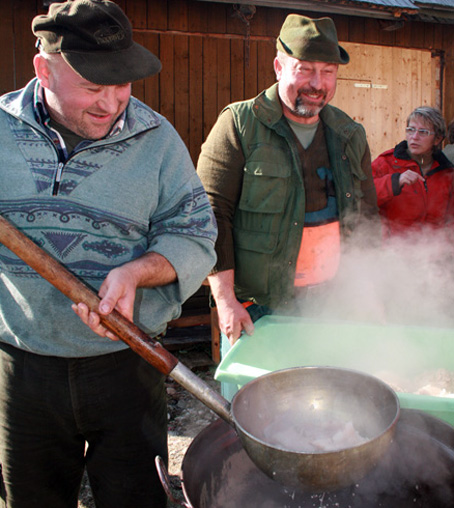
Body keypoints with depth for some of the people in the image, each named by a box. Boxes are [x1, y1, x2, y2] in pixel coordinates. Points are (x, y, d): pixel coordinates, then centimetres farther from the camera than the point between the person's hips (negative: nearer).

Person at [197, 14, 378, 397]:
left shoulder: (351, 136, 9)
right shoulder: (239, 126, -7)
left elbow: (366, 217, 17)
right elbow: (209, 212, -10)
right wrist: (225, 299, -14)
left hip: (331, 304, 4)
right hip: (253, 307, -4)